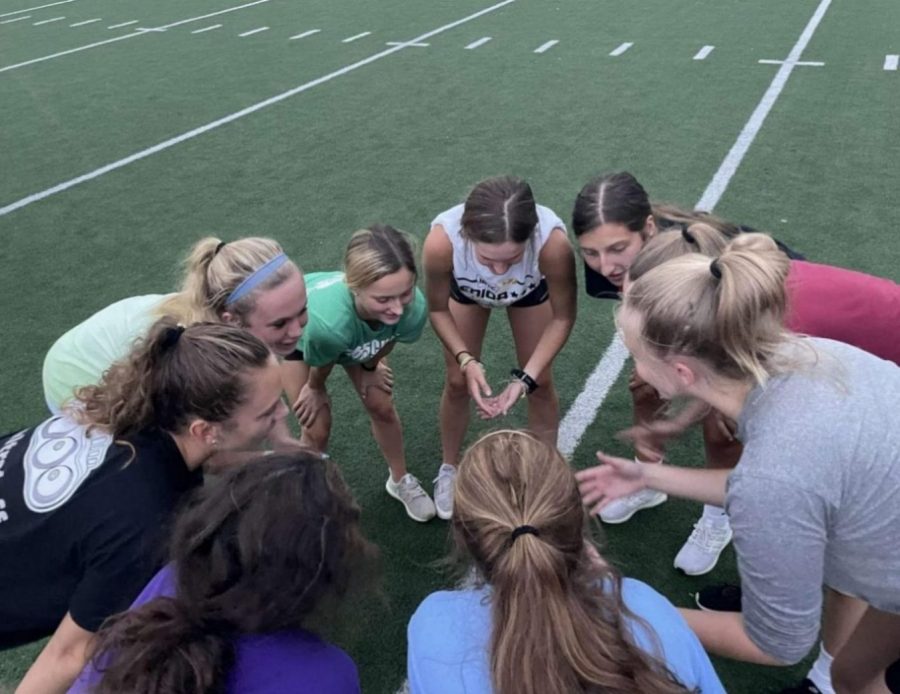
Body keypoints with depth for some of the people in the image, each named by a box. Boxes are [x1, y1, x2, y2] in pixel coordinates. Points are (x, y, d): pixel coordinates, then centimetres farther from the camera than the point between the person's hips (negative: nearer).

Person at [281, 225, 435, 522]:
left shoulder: (414, 308, -40)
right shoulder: (329, 320, -51)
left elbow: (386, 342, -14)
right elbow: (321, 364, -24)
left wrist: (370, 368, 5)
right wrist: (315, 389, -3)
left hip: (358, 331, 3)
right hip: (296, 333, -3)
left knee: (382, 408, 10)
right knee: (317, 428, 2)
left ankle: (400, 480, 37)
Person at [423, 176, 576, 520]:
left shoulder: (553, 243, -46)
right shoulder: (441, 242, -44)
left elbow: (563, 317, -25)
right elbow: (438, 309, -21)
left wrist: (526, 377, -33)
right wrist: (466, 360, -34)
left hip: (531, 288, 0)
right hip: (466, 289, 0)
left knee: (541, 383, 7)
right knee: (458, 382, 7)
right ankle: (448, 470, 34)